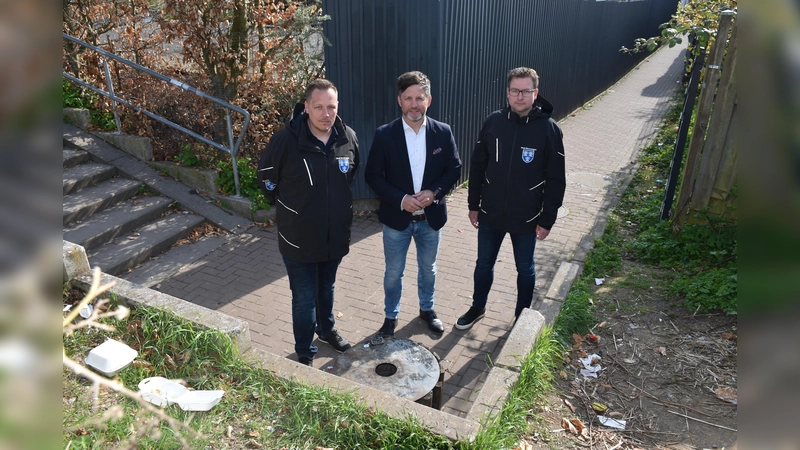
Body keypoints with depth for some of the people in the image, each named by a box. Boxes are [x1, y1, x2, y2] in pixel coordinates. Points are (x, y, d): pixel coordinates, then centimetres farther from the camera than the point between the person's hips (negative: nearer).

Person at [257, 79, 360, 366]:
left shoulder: (349, 138, -8)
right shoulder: (286, 140, -20)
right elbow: (266, 179, -3)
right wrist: (287, 208, 4)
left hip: (336, 235, 4)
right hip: (299, 239, -4)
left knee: (326, 288, 25)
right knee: (304, 299, 8)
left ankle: (327, 330, 50)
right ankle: (305, 353, 29)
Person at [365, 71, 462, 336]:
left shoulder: (443, 132, -6)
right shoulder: (385, 134, -12)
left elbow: (454, 169, 0)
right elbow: (372, 175, -9)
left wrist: (434, 192, -17)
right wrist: (400, 199, -20)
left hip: (431, 216, 2)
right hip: (396, 217, -2)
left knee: (428, 269, 21)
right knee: (393, 272, 13)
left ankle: (427, 309, 44)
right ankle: (390, 316, 35)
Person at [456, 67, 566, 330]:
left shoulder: (548, 129, -12)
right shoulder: (493, 122, -4)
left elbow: (555, 180, -8)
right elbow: (478, 166, 3)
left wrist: (547, 220, -8)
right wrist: (473, 205, 4)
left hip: (526, 218, -2)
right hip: (490, 214, 2)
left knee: (525, 269, 16)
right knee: (484, 264, 17)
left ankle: (522, 316, 37)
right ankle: (477, 308, 40)